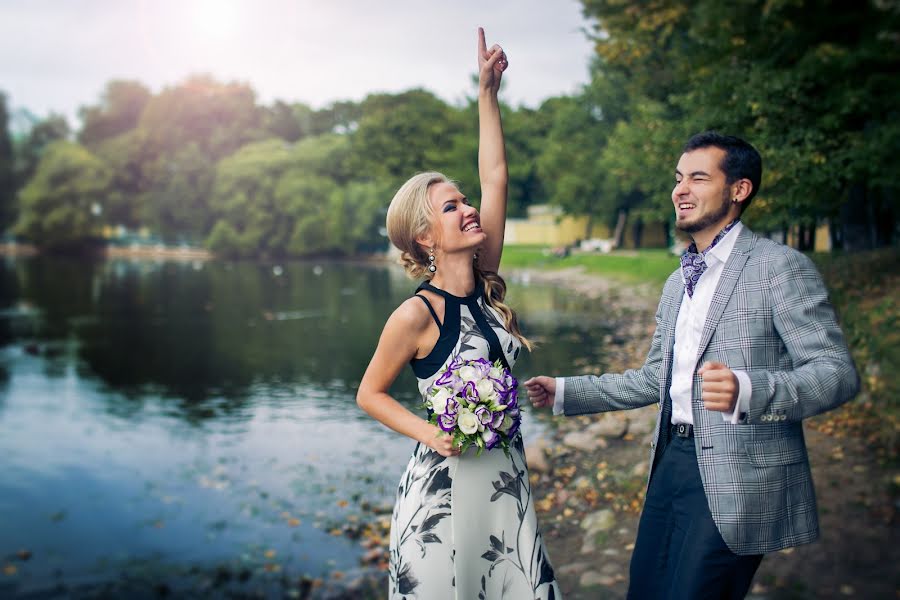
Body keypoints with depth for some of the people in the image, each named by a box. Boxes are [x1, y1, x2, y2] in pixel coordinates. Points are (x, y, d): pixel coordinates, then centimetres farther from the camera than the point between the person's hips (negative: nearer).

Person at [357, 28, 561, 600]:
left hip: (507, 477, 6)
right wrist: (427, 432, -18)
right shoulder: (416, 314, -15)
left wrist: (488, 89, 1)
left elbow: (495, 177, 1)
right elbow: (370, 393, -3)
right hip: (446, 483, -6)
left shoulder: (484, 283, 0)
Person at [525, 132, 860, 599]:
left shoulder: (780, 266, -8)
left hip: (738, 477, -7)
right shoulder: (677, 284, 16)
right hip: (672, 462, 8)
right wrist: (564, 392, 15)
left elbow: (837, 372, -15)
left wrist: (747, 390, -34)